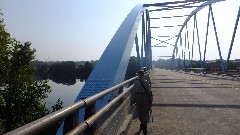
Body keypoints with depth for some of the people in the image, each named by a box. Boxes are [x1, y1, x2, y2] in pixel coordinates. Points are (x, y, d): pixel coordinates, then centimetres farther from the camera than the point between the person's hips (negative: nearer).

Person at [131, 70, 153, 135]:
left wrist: (132, 101, 6)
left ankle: (142, 123, 33)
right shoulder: (146, 82, -5)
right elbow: (149, 92, -5)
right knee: (146, 112, 2)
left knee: (139, 112, 18)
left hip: (138, 98, 2)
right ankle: (145, 124, -11)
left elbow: (133, 92, -1)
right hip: (145, 99, -1)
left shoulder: (135, 83, -3)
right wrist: (150, 100, 3)